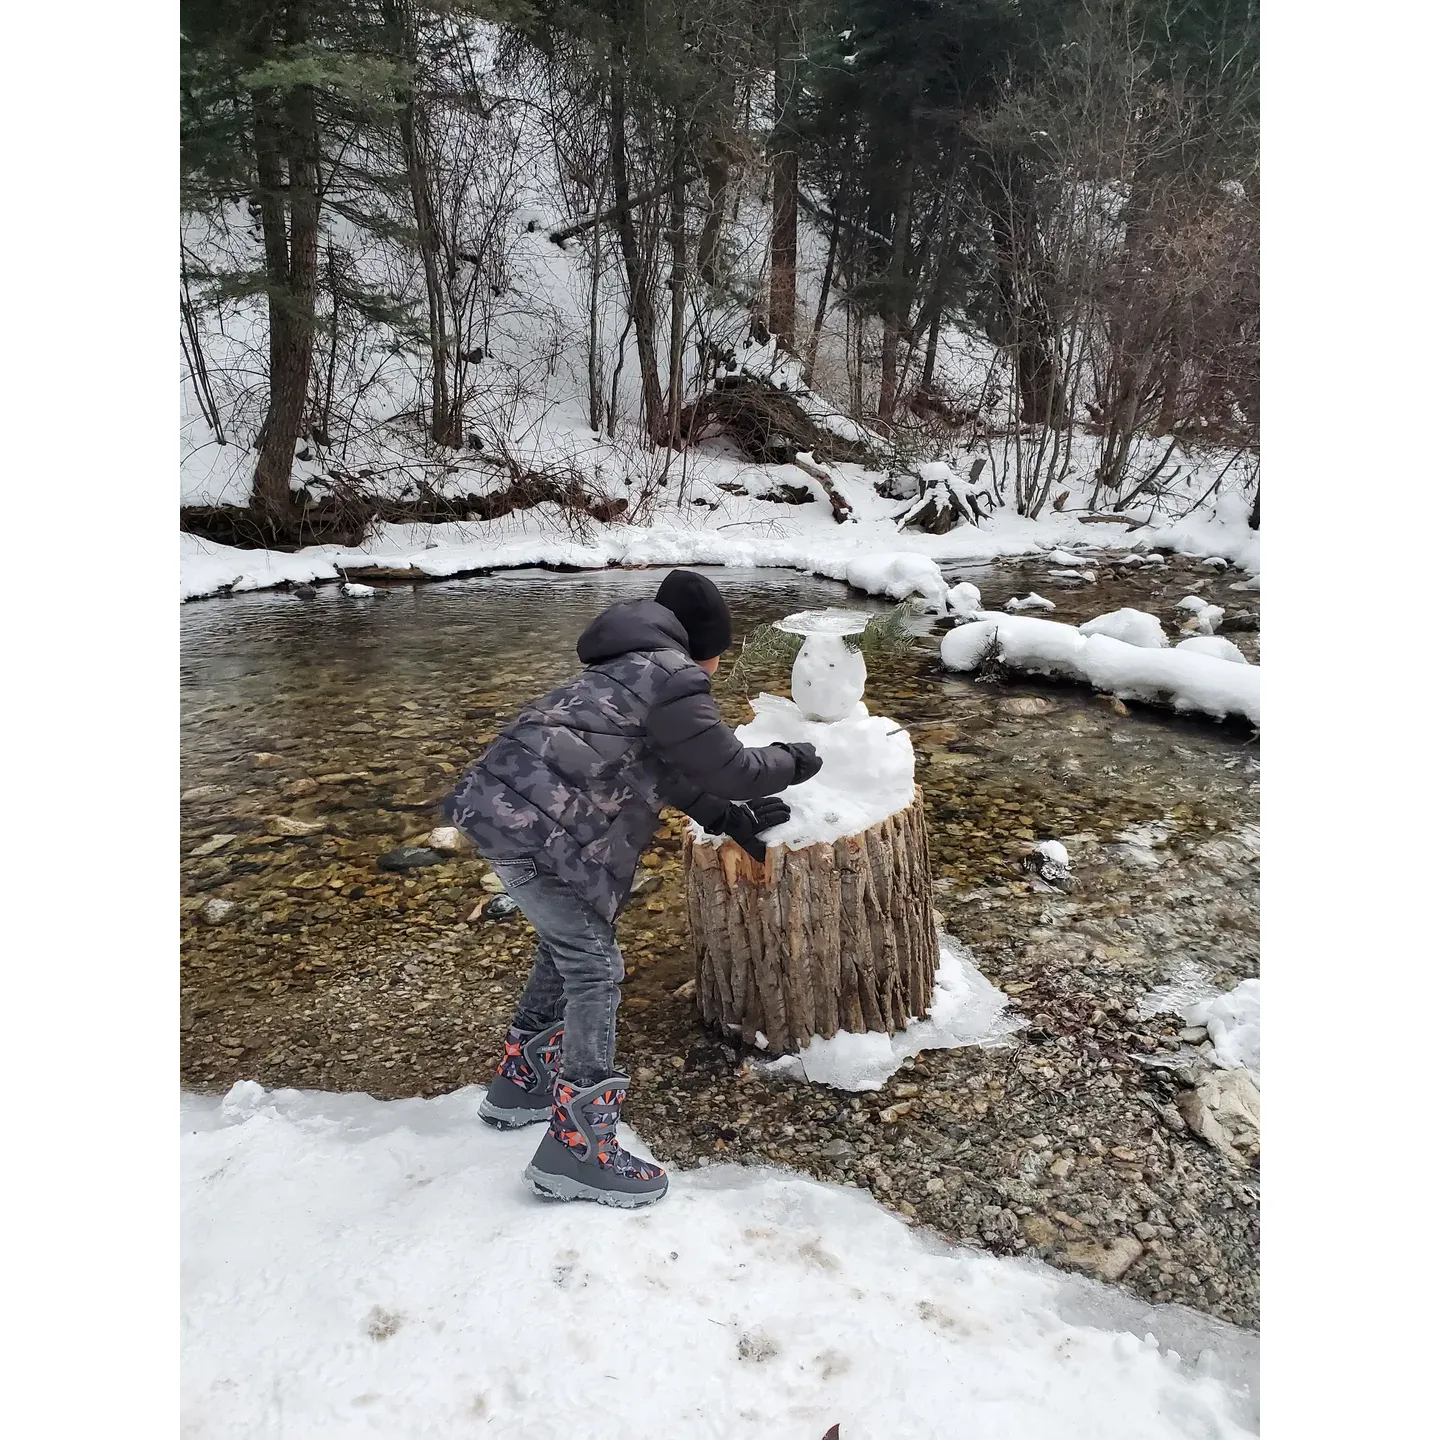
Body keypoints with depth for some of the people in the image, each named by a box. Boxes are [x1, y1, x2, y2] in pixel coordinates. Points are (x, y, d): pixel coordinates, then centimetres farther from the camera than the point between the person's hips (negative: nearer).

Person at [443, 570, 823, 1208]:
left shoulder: (632, 667, 21)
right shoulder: (672, 677, -9)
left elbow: (666, 767, 25)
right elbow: (730, 767, -8)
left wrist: (729, 818, 20)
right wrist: (792, 763, 10)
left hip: (502, 804, 10)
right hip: (532, 825, -10)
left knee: (565, 945, 23)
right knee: (594, 967, -3)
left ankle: (520, 1082, 38)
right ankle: (576, 1145, 4)